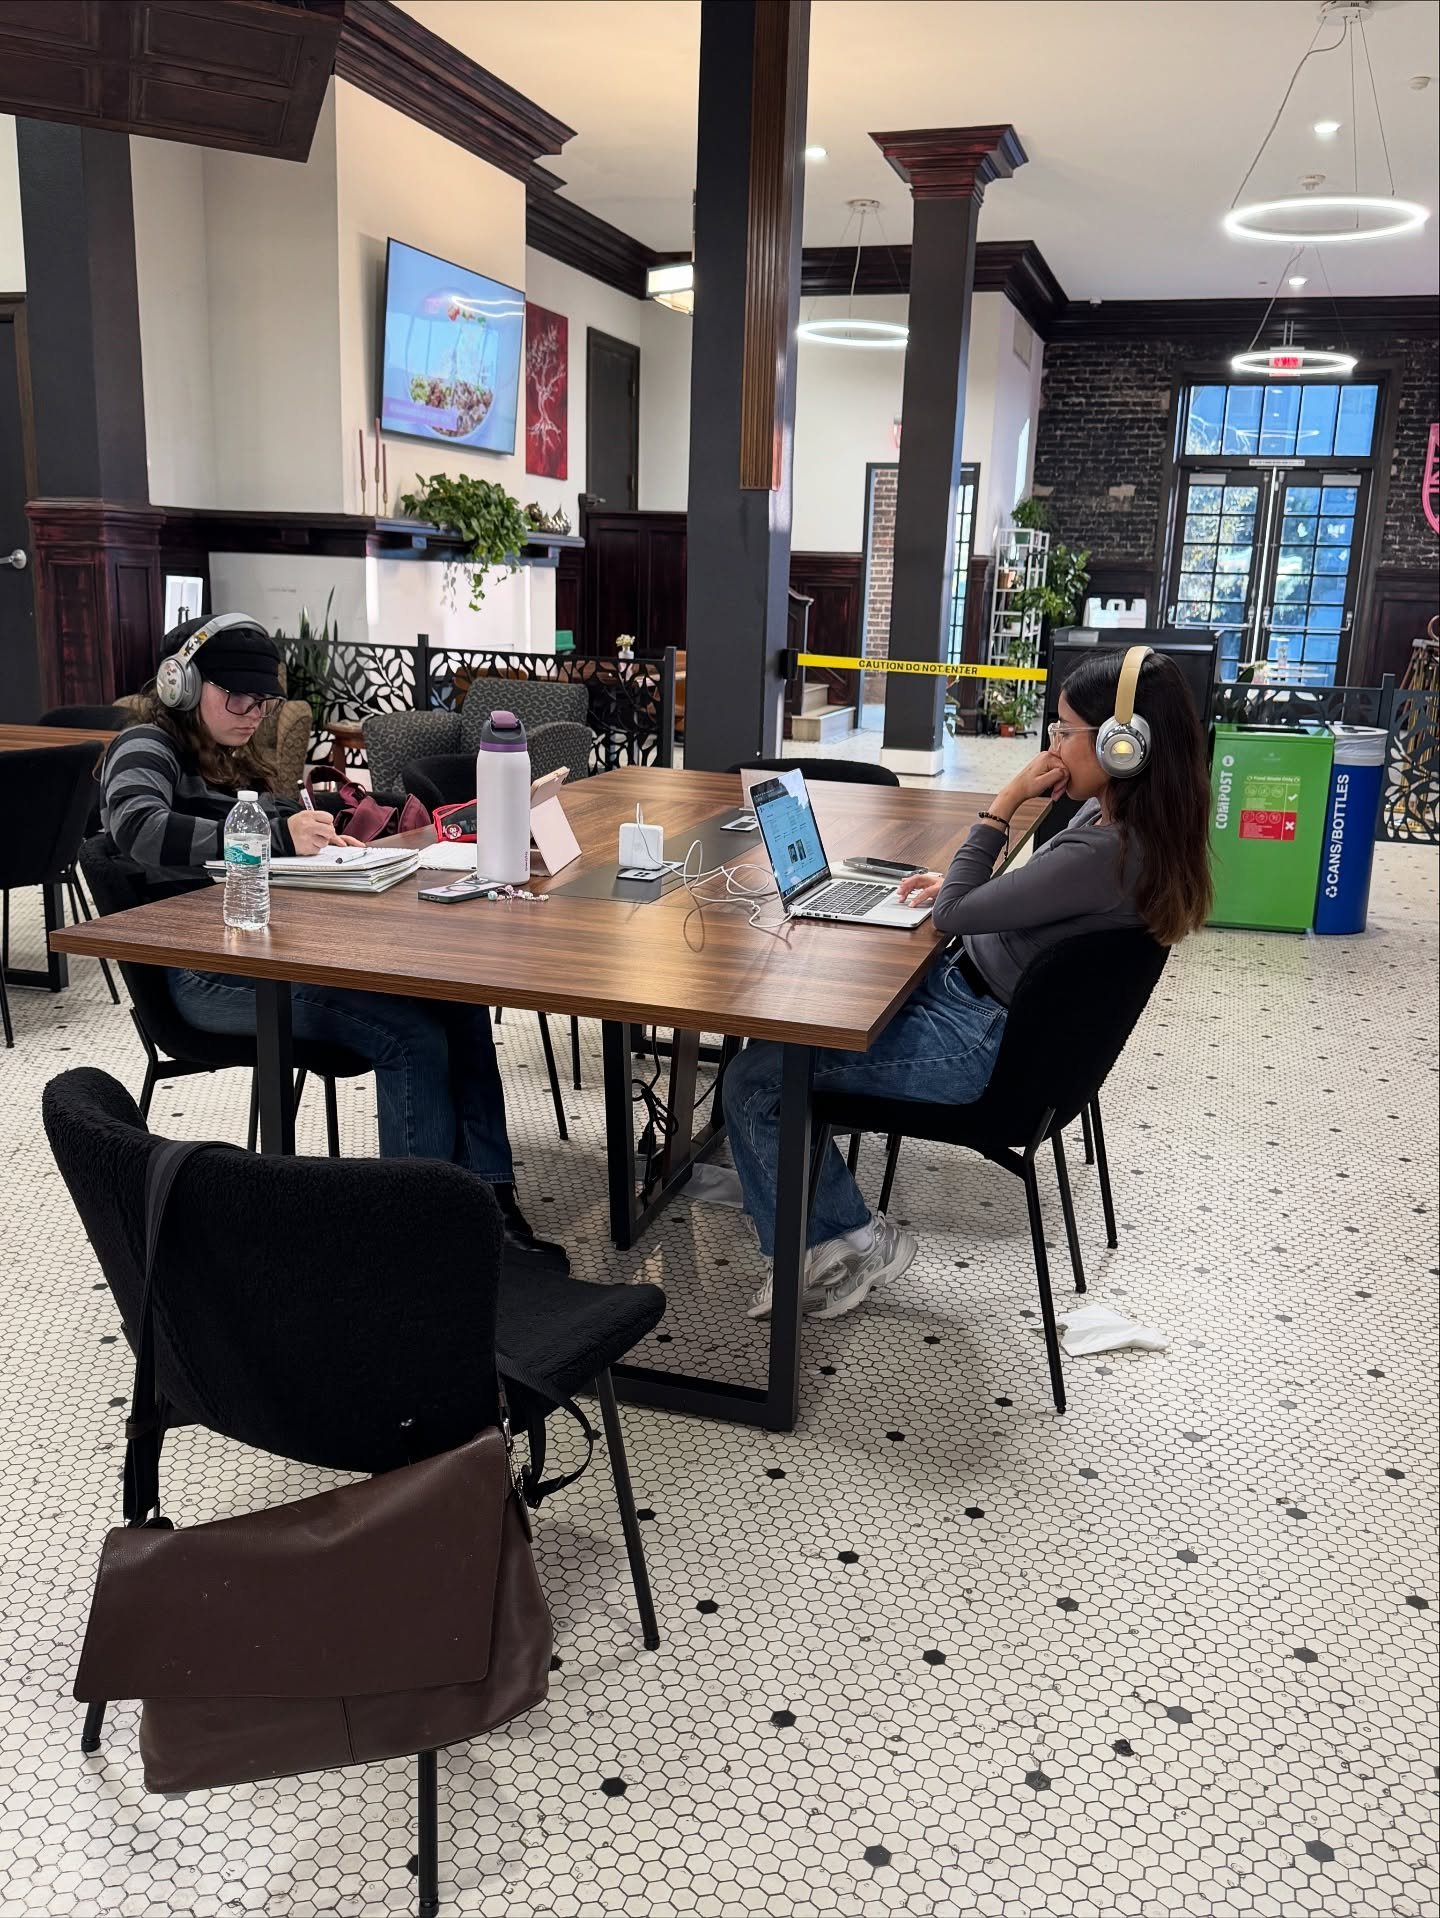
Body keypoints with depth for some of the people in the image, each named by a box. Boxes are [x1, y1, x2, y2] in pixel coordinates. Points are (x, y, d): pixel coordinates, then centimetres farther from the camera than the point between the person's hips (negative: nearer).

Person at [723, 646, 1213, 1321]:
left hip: (987, 1041, -10)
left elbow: (953, 915, -24)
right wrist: (959, 885, 3)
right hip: (966, 983, 10)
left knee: (754, 1080, -9)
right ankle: (778, 1164, 27)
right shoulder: (1116, 814, -1)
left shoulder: (1106, 853, -30)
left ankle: (849, 1243, 5)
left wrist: (1004, 803, -18)